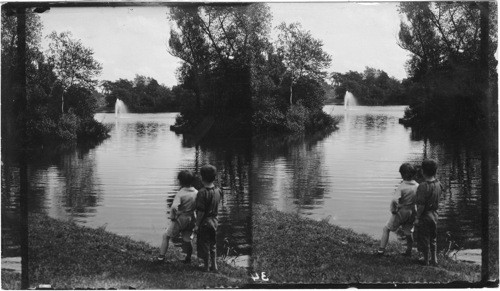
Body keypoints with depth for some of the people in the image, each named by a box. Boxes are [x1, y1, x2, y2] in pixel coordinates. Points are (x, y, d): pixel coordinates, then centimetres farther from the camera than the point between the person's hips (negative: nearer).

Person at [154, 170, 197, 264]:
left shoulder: (180, 193, -20)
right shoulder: (196, 193, -4)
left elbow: (174, 207, -32)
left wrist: (172, 216, -16)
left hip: (180, 220, -5)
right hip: (191, 220, 5)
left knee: (166, 236, 11)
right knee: (187, 240, 19)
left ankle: (161, 257, 14)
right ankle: (188, 259, 30)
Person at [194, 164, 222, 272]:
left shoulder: (203, 192, -21)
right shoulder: (217, 191, 0)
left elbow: (201, 211, -20)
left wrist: (197, 225, -14)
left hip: (205, 222, -7)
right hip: (214, 220, 7)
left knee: (204, 244, 7)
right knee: (213, 244, 19)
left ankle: (206, 266, 16)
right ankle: (214, 265, 27)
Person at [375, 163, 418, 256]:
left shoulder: (401, 187, -22)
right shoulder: (417, 186, -6)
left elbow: (394, 200, -33)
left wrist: (393, 210, -17)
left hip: (401, 212, -5)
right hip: (412, 213, 5)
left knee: (386, 229, 11)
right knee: (408, 233, 20)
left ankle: (381, 250, 11)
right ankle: (408, 252, 30)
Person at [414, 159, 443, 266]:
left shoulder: (423, 186, -23)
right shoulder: (438, 184, -2)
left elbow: (421, 205, -22)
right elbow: (437, 199, 8)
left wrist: (417, 217, -15)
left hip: (424, 215, -7)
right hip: (434, 214, 7)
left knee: (424, 239, 7)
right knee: (433, 239, 20)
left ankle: (426, 260, 16)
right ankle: (434, 259, 26)